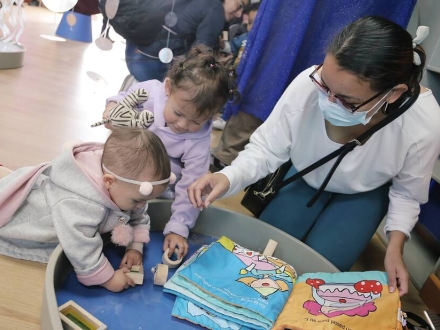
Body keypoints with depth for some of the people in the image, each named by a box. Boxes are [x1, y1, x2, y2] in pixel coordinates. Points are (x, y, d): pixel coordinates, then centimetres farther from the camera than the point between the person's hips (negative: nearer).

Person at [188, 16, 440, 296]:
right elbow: (266, 149, -25)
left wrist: (395, 246, -24)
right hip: (308, 176, 1)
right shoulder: (307, 86, -39)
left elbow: (407, 192, -13)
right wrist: (227, 178, -43)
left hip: (364, 193, -1)